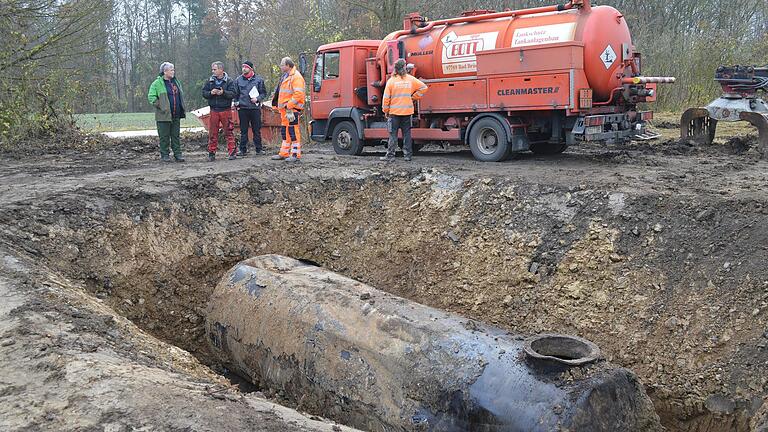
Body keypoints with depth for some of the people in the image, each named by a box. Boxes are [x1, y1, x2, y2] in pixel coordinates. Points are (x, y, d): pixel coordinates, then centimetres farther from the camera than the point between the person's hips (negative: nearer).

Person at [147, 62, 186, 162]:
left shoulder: (176, 82, 14)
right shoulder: (157, 83, -6)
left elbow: (181, 95, 26)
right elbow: (151, 97, -8)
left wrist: (181, 108, 16)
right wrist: (160, 106, -12)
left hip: (176, 115, 6)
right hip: (164, 115, -5)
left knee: (176, 136, 9)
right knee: (164, 136, 1)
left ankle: (177, 154, 14)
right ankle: (164, 155, 8)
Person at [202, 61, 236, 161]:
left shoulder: (229, 81, 0)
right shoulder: (210, 81, 8)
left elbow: (233, 94, -8)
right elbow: (204, 93, 7)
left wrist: (223, 93, -23)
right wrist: (210, 93, -12)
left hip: (226, 110, -3)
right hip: (214, 110, 3)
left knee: (228, 132, 0)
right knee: (212, 133, 5)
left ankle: (232, 152, 5)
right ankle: (211, 153, 12)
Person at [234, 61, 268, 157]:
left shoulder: (258, 79, 5)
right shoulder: (238, 80, 9)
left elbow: (264, 93, 7)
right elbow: (236, 94, 14)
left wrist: (257, 99, -9)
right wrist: (236, 103, 2)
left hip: (255, 108, -1)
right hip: (242, 108, 1)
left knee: (257, 130, 3)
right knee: (243, 131, 4)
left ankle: (258, 149, 10)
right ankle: (243, 149, 10)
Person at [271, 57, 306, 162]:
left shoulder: (296, 77, -12)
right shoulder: (285, 76, 19)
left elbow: (298, 93, -22)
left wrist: (289, 105, -22)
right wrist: (281, 105, 19)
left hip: (292, 109, -10)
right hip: (284, 109, 10)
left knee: (293, 131, -9)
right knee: (285, 131, 14)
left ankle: (296, 154, -5)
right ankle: (284, 153, 21)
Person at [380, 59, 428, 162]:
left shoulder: (391, 81, -5)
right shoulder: (410, 79, 2)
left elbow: (386, 98, -4)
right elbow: (423, 87, 4)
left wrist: (385, 111, 6)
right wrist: (414, 98, 11)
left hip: (394, 112, -2)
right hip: (407, 111, 2)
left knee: (393, 134, 1)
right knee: (407, 133, 9)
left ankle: (390, 156, 0)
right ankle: (408, 155, 11)